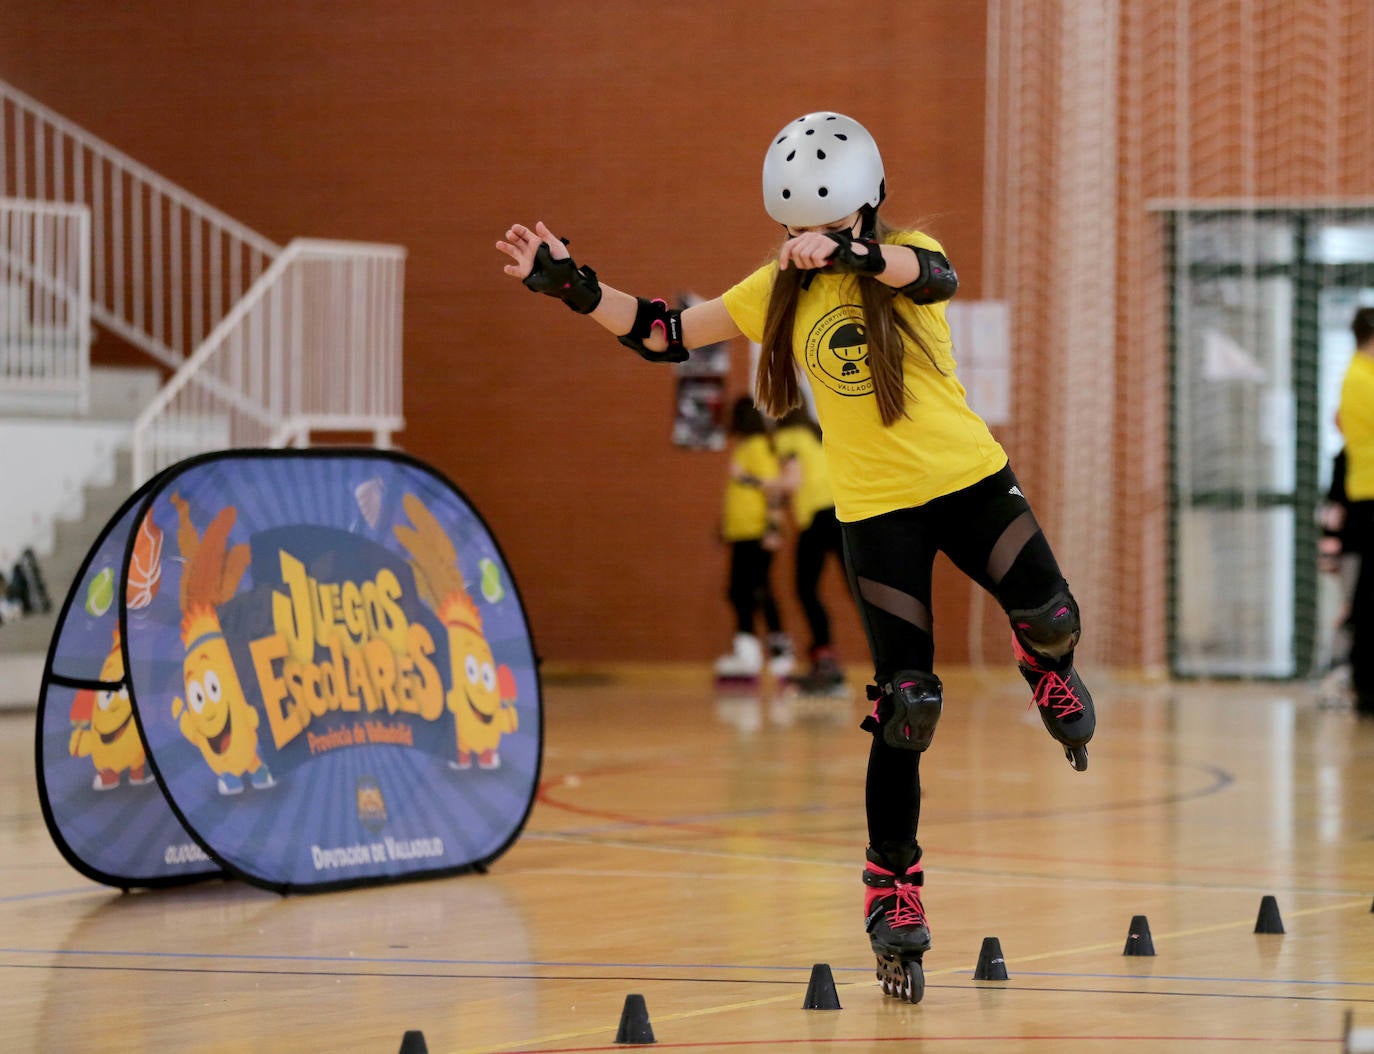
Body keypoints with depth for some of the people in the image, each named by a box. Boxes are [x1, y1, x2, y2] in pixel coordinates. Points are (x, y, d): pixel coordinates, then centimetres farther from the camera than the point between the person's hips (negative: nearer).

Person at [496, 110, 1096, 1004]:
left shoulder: (903, 258, -8)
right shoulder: (779, 291, 2)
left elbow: (937, 276, -34)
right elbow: (666, 335, 2)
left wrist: (851, 252, -53)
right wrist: (573, 286, -11)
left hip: (967, 477, -1)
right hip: (875, 509, 1)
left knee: (1052, 618, -18)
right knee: (908, 704, -7)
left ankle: (1043, 660, 22)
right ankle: (892, 883, 4)